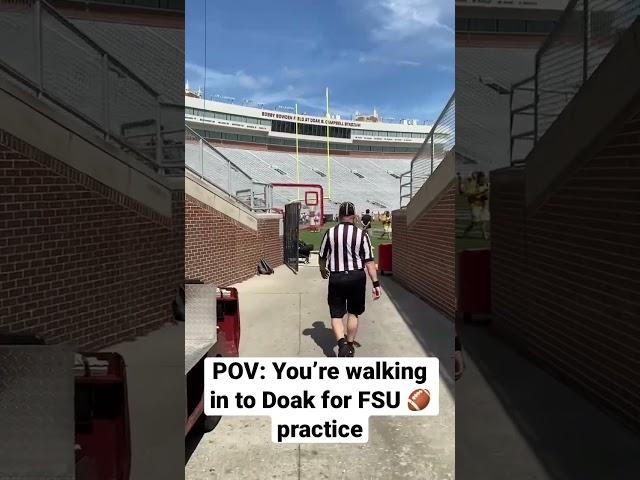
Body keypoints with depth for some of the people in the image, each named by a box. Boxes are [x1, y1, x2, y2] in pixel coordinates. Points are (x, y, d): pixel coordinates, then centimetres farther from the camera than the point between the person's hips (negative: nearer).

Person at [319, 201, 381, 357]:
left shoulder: (330, 233, -3)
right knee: (353, 313, 17)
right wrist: (376, 283, -3)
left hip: (336, 278, 0)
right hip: (357, 277, 1)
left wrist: (323, 270, 30)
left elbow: (322, 257, 9)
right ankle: (350, 346, 26)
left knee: (336, 314, 7)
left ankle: (342, 343, -15)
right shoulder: (361, 234, -6)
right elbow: (369, 261, -8)